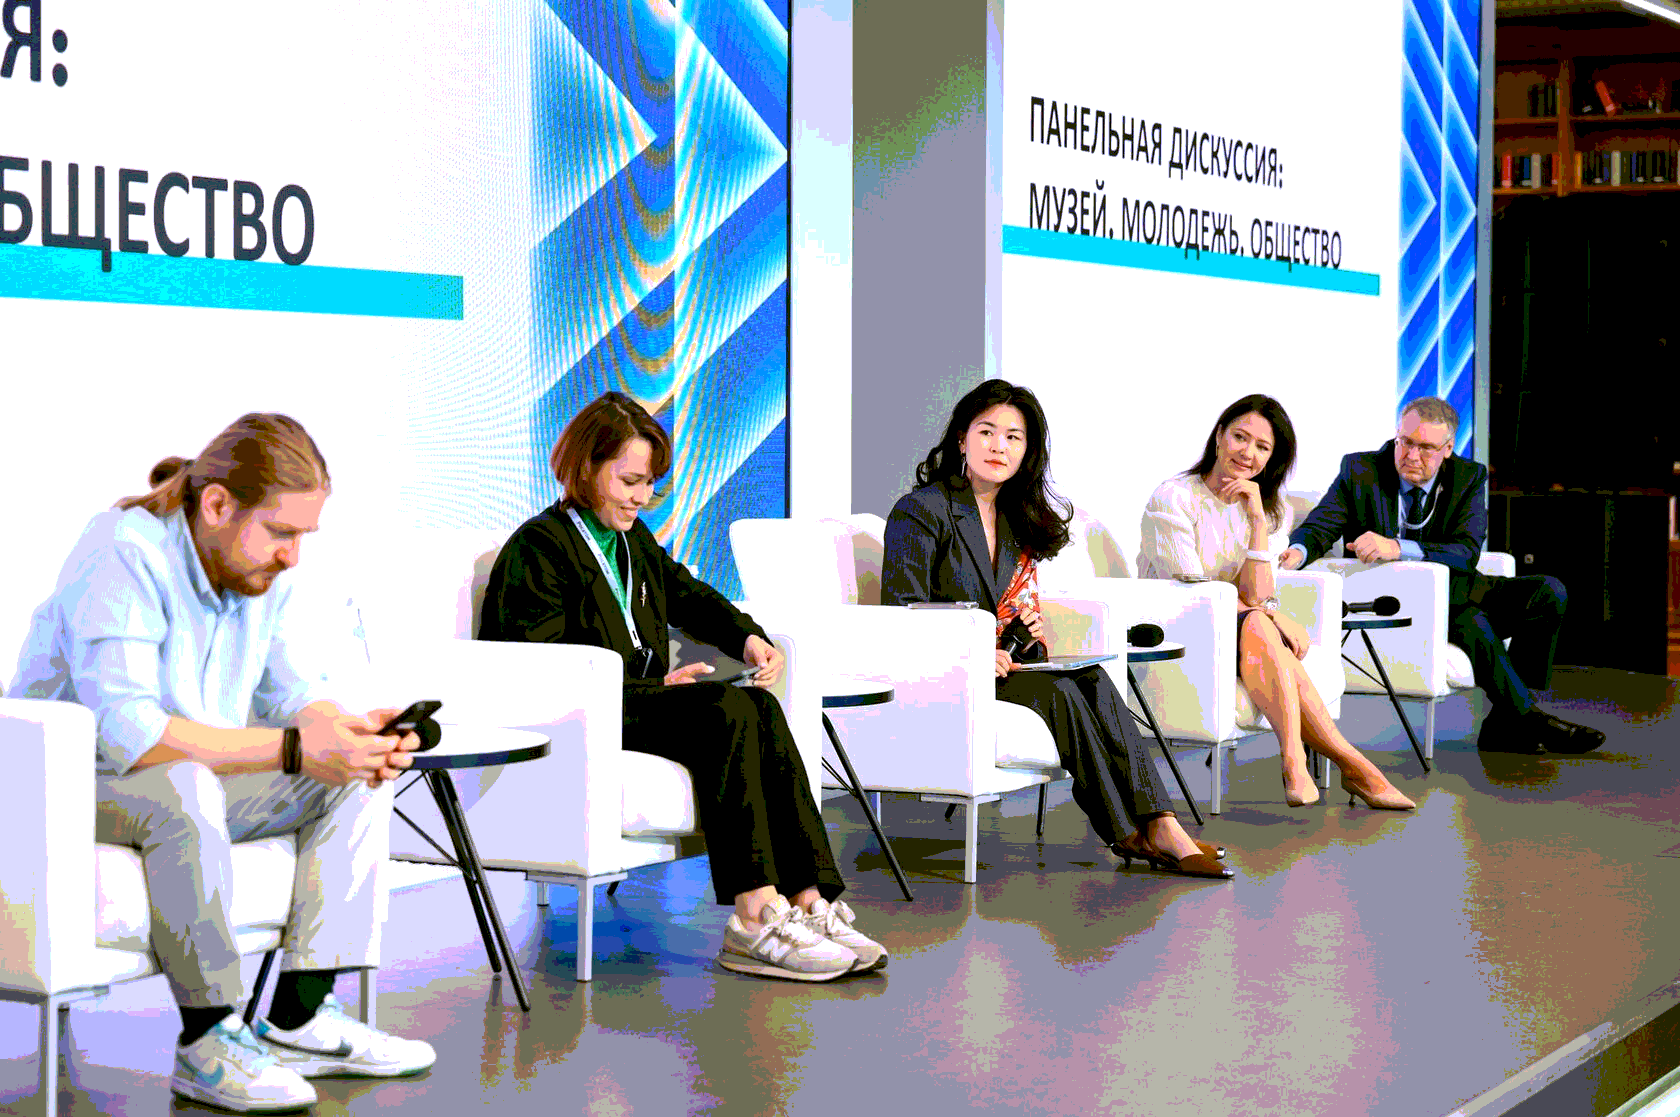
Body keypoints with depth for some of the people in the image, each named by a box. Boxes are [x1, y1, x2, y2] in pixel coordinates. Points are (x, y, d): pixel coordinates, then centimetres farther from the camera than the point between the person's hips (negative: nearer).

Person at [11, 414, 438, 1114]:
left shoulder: (263, 570, 1)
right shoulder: (125, 555, -26)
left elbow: (282, 687, 7)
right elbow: (123, 729, -36)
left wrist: (345, 729, -18)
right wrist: (292, 749, -38)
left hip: (191, 786, 9)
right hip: (66, 787, -9)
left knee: (357, 780, -4)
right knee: (182, 787, -40)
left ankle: (299, 1018, -11)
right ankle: (206, 1041, -30)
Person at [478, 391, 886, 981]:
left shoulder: (633, 540, 20)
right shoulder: (539, 547, -7)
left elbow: (689, 595, 35)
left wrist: (747, 636, 14)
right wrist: (657, 688, -18)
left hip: (643, 698, 8)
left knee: (758, 706, -20)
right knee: (727, 710, -29)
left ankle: (808, 897, -29)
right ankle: (756, 917, -36)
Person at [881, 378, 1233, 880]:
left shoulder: (1018, 520, 18)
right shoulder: (920, 512, -4)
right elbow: (903, 613, -11)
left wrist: (1027, 630, -1)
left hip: (1003, 666, 6)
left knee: (1092, 680, -24)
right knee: (1060, 691, -29)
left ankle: (1158, 824, -34)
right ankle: (1127, 832, -23)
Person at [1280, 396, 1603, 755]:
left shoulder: (1469, 477, 1)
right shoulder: (1360, 470, -2)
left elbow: (1467, 551, -14)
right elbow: (1317, 527, -7)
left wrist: (1398, 548, -32)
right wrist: (1297, 552, -34)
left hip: (1454, 591, 4)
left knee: (1550, 594, -16)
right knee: (1470, 622, -34)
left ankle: (1504, 725, -18)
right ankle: (1527, 720, -21)